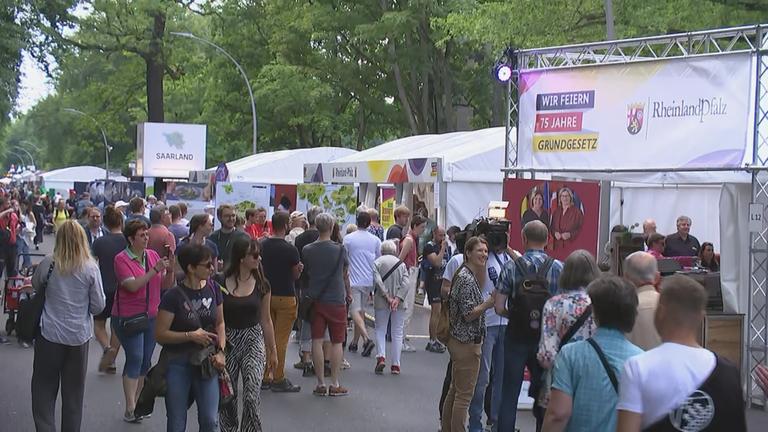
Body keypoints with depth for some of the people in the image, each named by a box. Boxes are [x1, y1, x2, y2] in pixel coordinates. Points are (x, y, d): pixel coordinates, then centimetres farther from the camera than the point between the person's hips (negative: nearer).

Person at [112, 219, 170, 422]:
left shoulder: (153, 255, 5)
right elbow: (133, 286, -21)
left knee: (145, 361, 9)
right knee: (135, 358, -12)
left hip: (151, 316, 6)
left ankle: (136, 403, 22)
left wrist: (170, 268, -11)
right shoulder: (121, 259, -9)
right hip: (128, 317, -6)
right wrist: (155, 269, -24)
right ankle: (130, 409, -9)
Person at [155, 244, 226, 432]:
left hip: (206, 363, 3)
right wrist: (191, 335, -21)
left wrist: (220, 351, -3)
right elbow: (160, 334, -12)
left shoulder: (213, 289, 1)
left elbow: (220, 323, 12)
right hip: (178, 364, -3)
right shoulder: (174, 296, -14)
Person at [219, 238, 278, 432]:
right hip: (227, 341, 0)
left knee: (252, 397, -12)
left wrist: (272, 351, 14)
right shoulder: (221, 284, -6)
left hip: (253, 341, 0)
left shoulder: (261, 285, 1)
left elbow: (266, 320, 10)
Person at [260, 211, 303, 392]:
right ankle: (278, 379, 3)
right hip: (285, 297, -5)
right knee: (281, 339, 0)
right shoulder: (290, 249, -15)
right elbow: (296, 275, -5)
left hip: (266, 295, 5)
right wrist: (300, 268, 13)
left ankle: (265, 377, 17)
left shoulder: (262, 246, 0)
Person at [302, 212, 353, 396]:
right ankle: (335, 384, 6)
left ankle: (321, 384, 6)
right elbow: (345, 273, 6)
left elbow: (305, 273, 9)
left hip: (315, 299, 2)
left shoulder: (307, 250, -3)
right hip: (336, 299, -2)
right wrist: (348, 292, 23)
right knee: (337, 342, 5)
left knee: (317, 341, 4)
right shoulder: (339, 249, -8)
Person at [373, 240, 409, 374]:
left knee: (380, 330, 9)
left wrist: (387, 297, -13)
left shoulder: (377, 262, 1)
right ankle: (395, 365, 4)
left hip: (381, 302, -2)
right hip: (399, 302, 2)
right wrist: (398, 298, -12)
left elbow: (378, 281, -13)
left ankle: (381, 357, -12)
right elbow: (406, 284, -5)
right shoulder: (401, 263, 8)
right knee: (397, 333, 7)